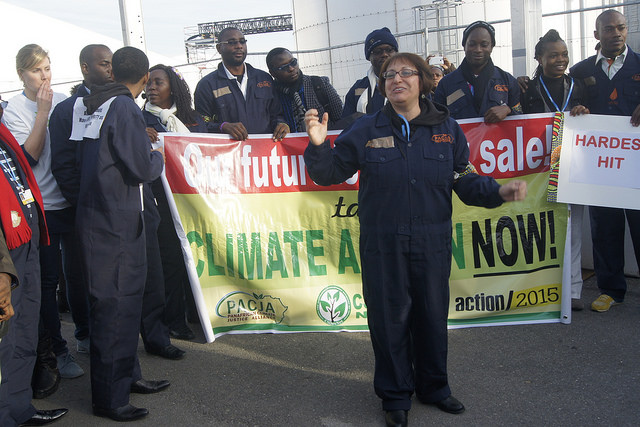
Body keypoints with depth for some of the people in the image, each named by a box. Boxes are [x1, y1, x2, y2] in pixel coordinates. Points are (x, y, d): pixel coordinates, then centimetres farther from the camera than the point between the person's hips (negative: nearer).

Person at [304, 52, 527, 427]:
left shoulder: (446, 128, 4)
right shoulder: (366, 130, 0)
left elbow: (465, 180, 5)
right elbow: (331, 172, 2)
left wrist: (498, 191, -12)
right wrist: (319, 145, -16)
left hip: (432, 243, 2)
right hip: (382, 245, -1)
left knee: (433, 315, 13)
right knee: (389, 318, 6)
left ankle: (433, 386, 36)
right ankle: (396, 396, 26)